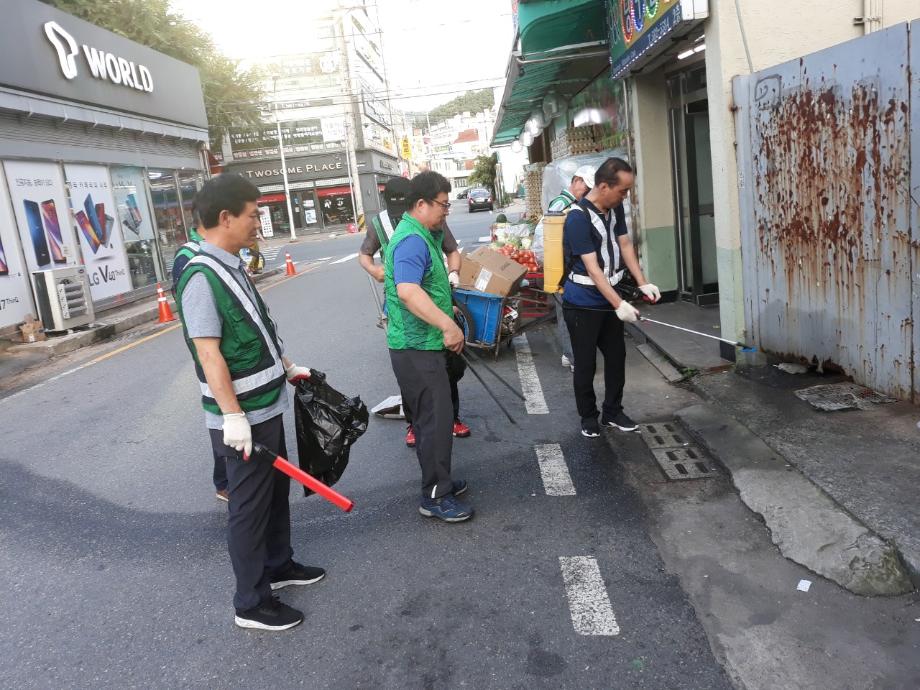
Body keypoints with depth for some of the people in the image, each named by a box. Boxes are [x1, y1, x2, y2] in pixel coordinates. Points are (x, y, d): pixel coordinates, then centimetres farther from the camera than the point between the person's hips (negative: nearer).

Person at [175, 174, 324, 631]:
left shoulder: (232, 266, 9)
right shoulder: (201, 277, -21)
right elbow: (209, 354, -24)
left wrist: (288, 367, 23)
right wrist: (233, 416, -25)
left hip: (266, 407, 10)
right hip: (242, 417, -9)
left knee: (276, 489, 22)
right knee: (249, 505, 3)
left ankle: (278, 564, 41)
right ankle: (251, 604, 18)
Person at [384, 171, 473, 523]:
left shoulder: (420, 236, 15)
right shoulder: (412, 241, -19)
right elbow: (408, 291, -35)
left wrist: (445, 309, 29)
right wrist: (448, 326, -38)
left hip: (421, 345, 11)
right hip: (417, 348, -11)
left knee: (429, 417, 18)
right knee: (436, 419, -4)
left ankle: (438, 480, 31)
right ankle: (435, 497, 6)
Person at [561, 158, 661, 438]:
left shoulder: (615, 208, 2)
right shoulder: (578, 218, -23)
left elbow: (625, 245, 8)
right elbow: (592, 268, -24)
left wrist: (642, 283, -2)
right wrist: (619, 304, -27)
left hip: (609, 299, 8)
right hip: (583, 305, -7)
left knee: (617, 357, 14)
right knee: (586, 364, 5)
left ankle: (613, 412, 30)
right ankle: (588, 417, 22)